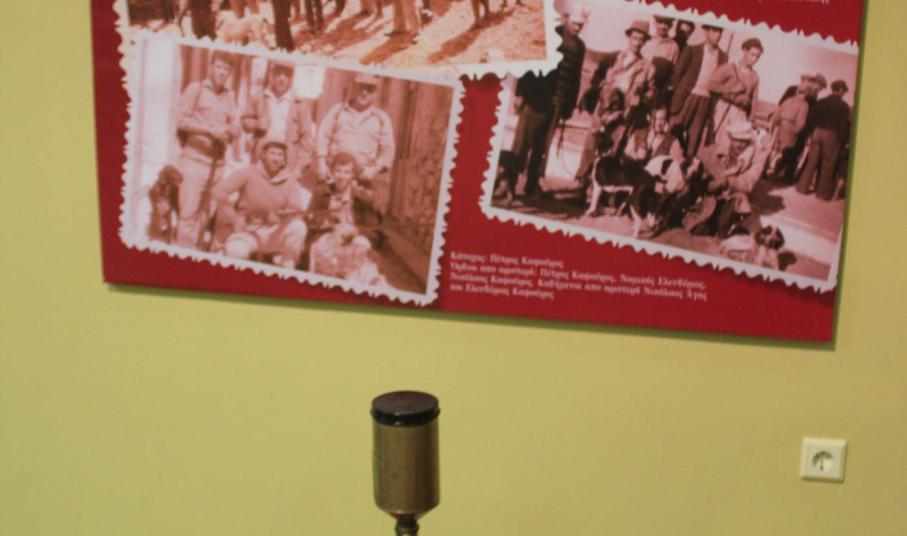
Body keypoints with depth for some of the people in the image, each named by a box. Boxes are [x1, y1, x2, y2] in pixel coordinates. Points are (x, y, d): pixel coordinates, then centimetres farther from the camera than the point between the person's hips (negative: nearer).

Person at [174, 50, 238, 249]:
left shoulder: (229, 96, 14)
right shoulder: (195, 89, 1)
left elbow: (234, 128, 14)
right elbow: (181, 120, -6)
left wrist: (229, 131, -9)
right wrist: (210, 130, -14)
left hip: (217, 163, 5)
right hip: (195, 159, -5)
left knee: (203, 215, 7)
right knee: (188, 212, -8)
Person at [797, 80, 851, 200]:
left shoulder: (821, 102, 5)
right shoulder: (843, 106, -5)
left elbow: (812, 119, 4)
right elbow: (844, 125, -7)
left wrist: (810, 134, 8)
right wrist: (843, 142, -3)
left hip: (817, 133, 4)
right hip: (832, 135, -4)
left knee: (812, 161, 10)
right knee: (828, 165, 4)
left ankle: (803, 187, 11)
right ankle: (822, 192, 8)